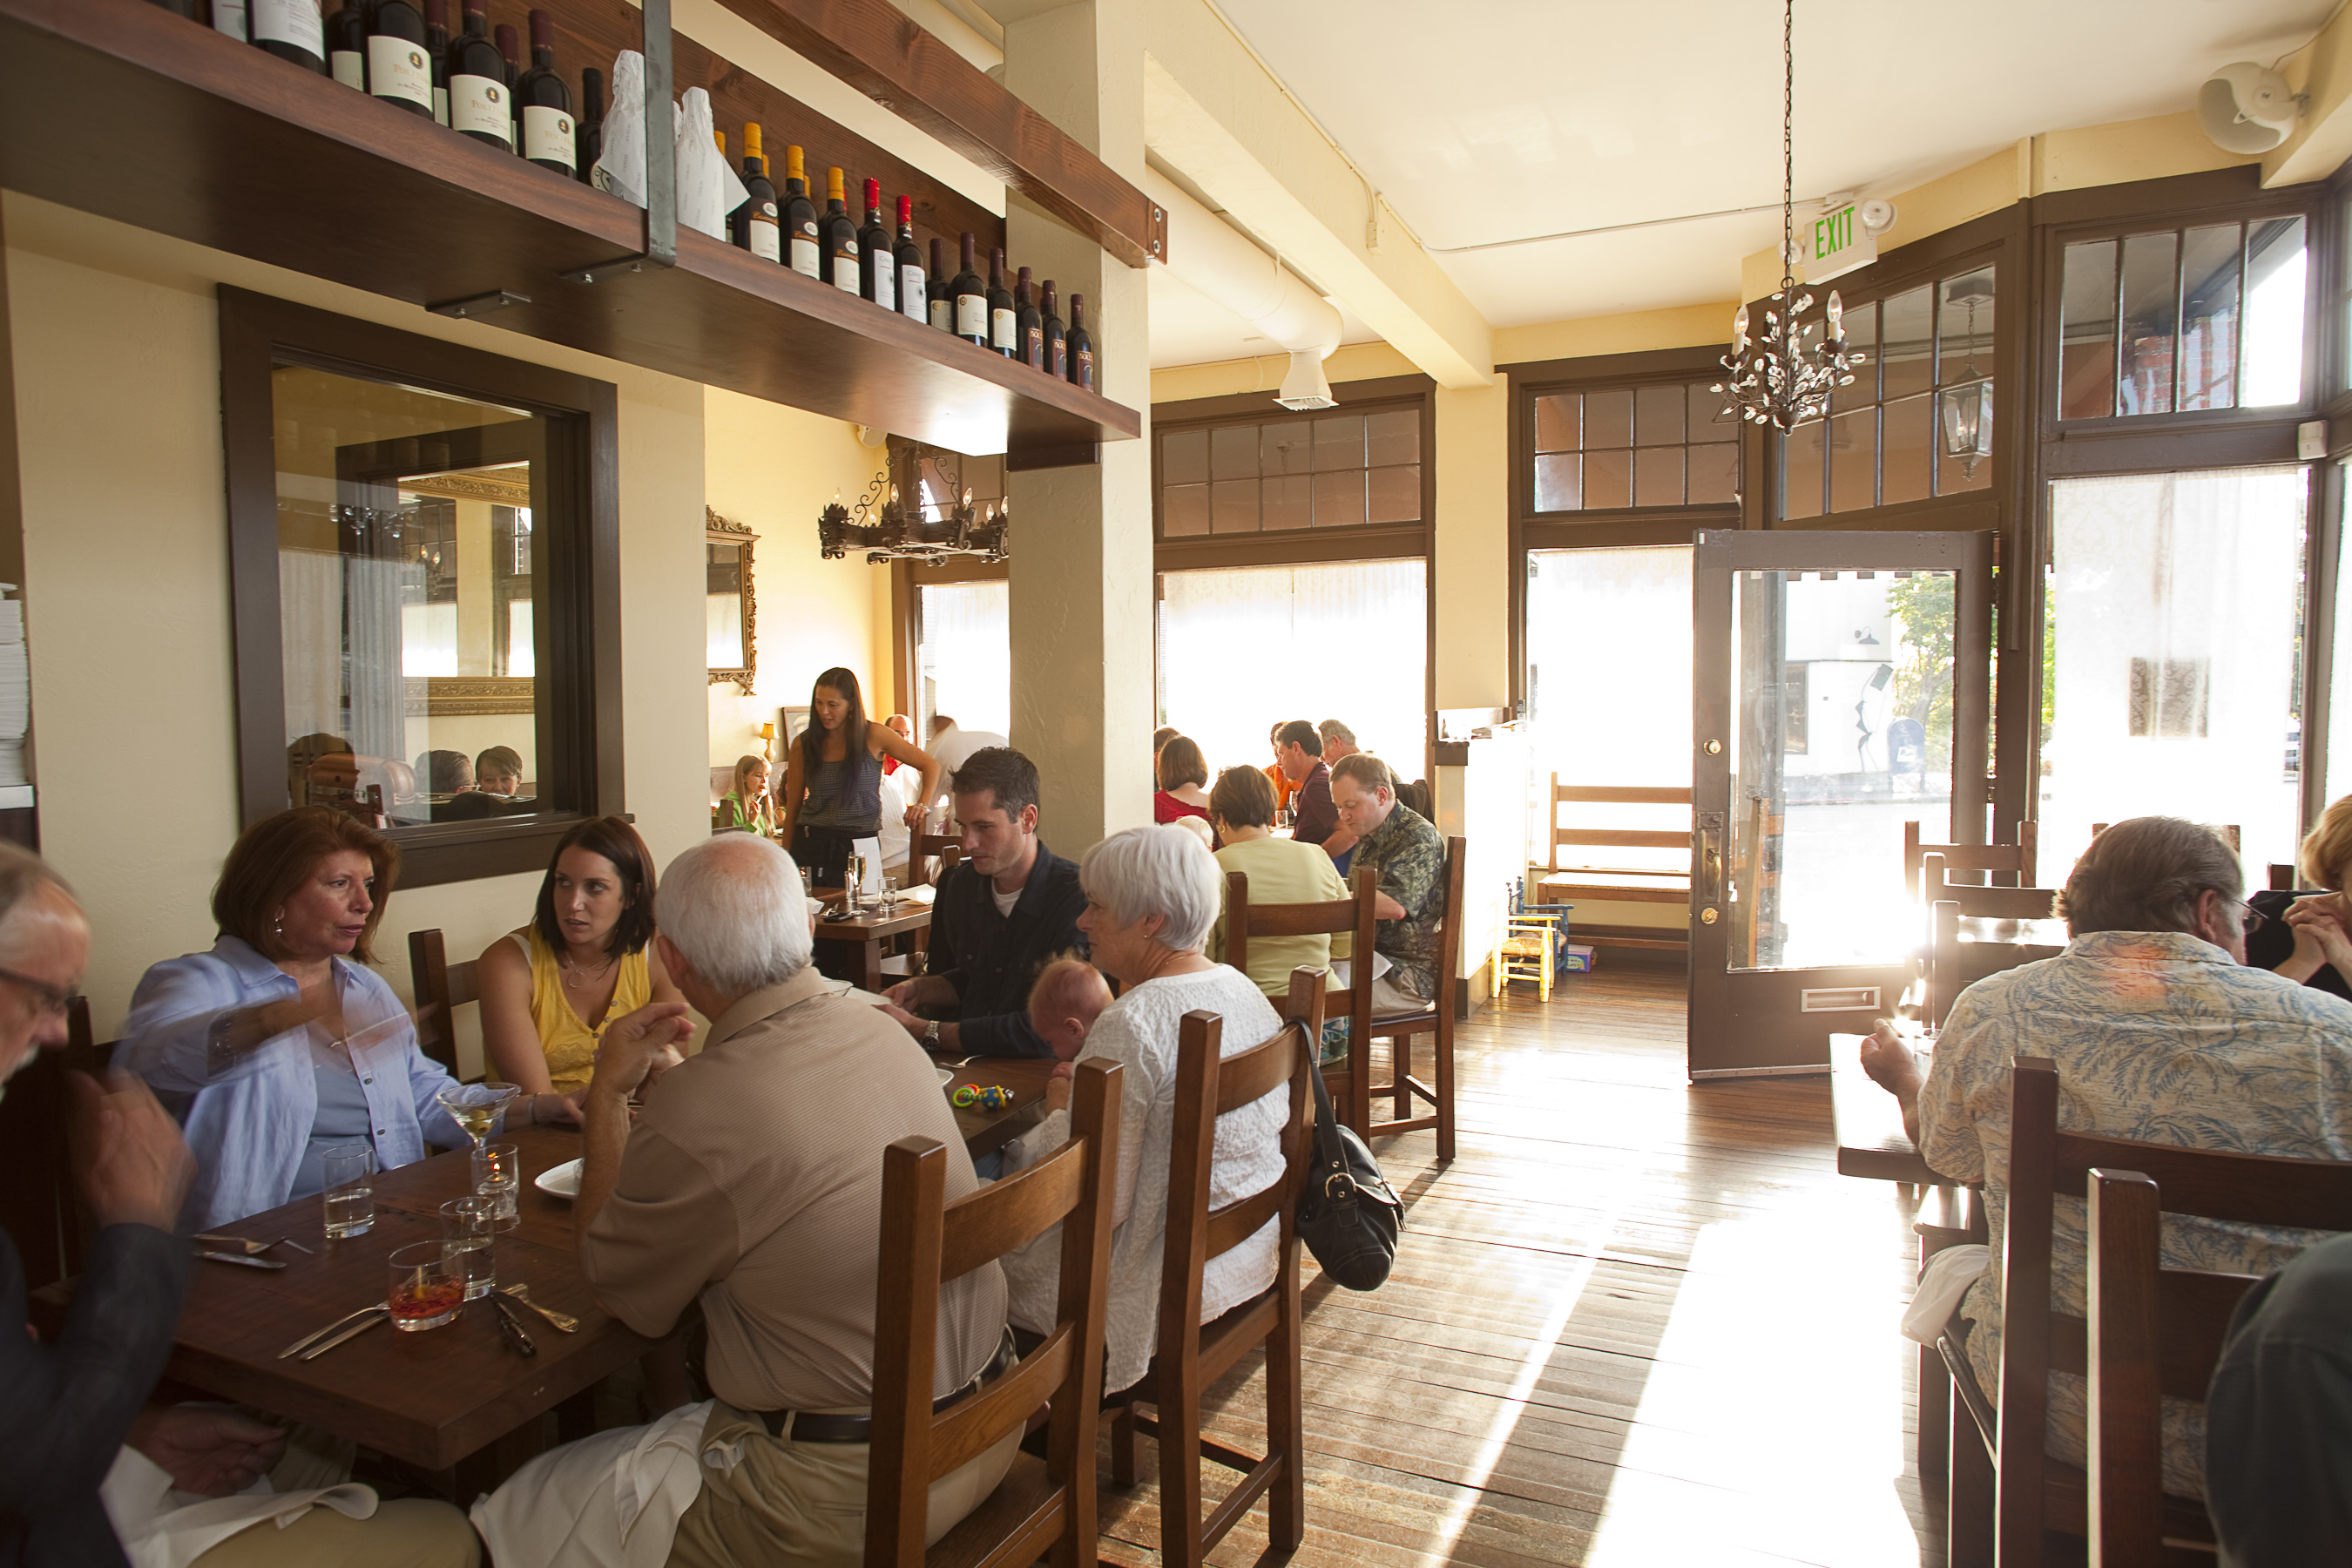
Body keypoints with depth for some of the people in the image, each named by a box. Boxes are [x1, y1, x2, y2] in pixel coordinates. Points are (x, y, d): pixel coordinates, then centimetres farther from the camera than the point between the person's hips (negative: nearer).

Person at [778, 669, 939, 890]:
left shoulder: (874, 735, -1)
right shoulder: (804, 744, 4)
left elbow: (930, 766, 4)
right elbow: (792, 807, 9)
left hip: (859, 845, -1)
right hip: (811, 844, 1)